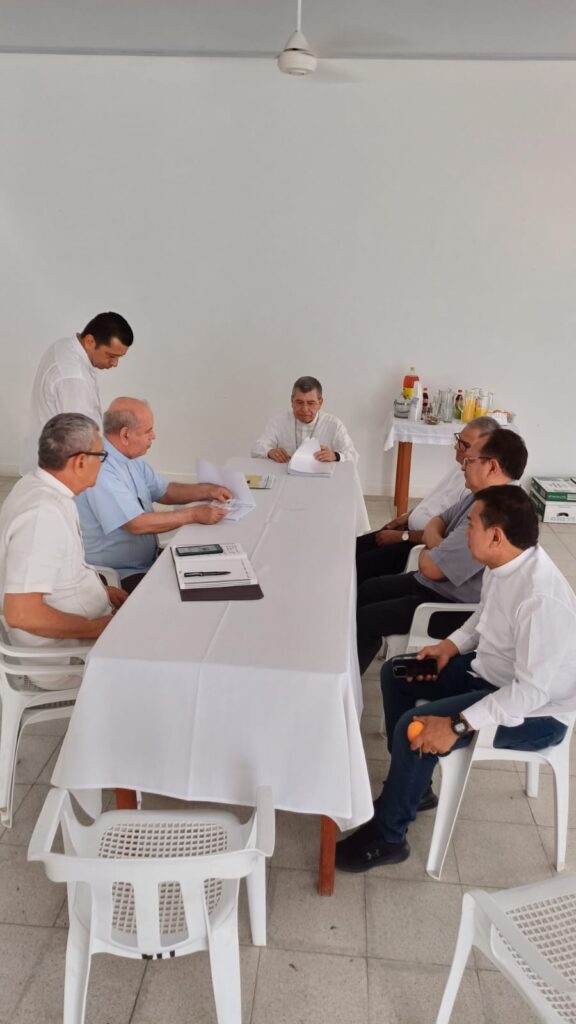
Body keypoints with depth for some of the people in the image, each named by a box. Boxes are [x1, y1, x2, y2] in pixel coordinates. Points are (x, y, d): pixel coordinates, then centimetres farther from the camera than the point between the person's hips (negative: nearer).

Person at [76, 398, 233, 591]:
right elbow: (137, 524, -27)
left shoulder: (132, 458, 6)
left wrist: (207, 491, 1)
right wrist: (194, 514, -20)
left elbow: (164, 491, 17)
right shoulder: (100, 470, -24)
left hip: (150, 561, 9)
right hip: (118, 577, -9)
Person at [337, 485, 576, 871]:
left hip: (535, 711, -9)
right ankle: (410, 786, 24)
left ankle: (387, 836, 1)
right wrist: (451, 645, -1)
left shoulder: (541, 598, -34)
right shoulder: (504, 563, -7)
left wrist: (458, 724, -34)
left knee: (415, 728, -23)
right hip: (491, 670, 10)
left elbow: (533, 690, -33)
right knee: (397, 674, 11)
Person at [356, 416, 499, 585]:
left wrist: (401, 536, -17)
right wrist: (408, 516, 11)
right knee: (355, 547, 7)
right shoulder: (462, 464, 4)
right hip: (413, 528, 9)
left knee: (362, 564, -16)